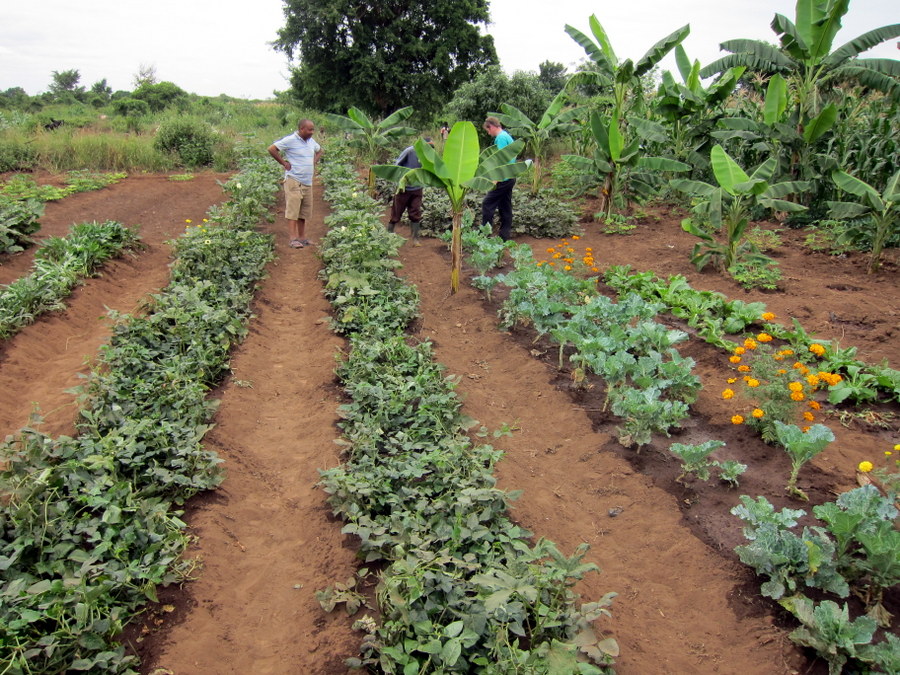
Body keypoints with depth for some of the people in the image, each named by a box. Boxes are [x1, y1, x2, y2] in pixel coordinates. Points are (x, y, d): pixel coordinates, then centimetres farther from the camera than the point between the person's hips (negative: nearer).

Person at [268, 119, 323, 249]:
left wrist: (314, 162, 16)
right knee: (293, 209, -9)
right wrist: (284, 163, -11)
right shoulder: (290, 140, -11)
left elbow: (319, 151, 33)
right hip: (294, 181, -8)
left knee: (304, 210, 10)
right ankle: (293, 239, -11)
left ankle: (302, 237, 18)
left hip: (308, 182, 8)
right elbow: (272, 149, -12)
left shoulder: (311, 141, 13)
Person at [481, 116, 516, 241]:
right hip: (511, 177, 10)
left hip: (502, 178, -10)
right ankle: (505, 235, 16)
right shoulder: (508, 136, 16)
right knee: (505, 206, 12)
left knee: (487, 204, -5)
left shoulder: (500, 138, -13)